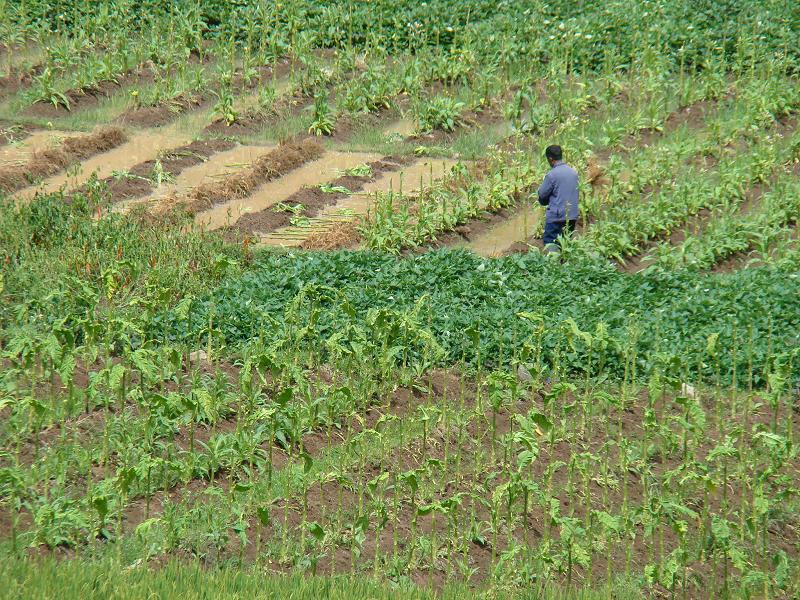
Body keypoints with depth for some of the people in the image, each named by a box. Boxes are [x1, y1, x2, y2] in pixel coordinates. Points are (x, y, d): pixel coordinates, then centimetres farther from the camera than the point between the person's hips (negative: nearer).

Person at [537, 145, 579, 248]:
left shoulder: (552, 174, -13)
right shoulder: (574, 173, 6)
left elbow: (542, 194, -6)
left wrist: (545, 202, 16)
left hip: (556, 216, -6)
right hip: (572, 216, 6)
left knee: (550, 243, -1)